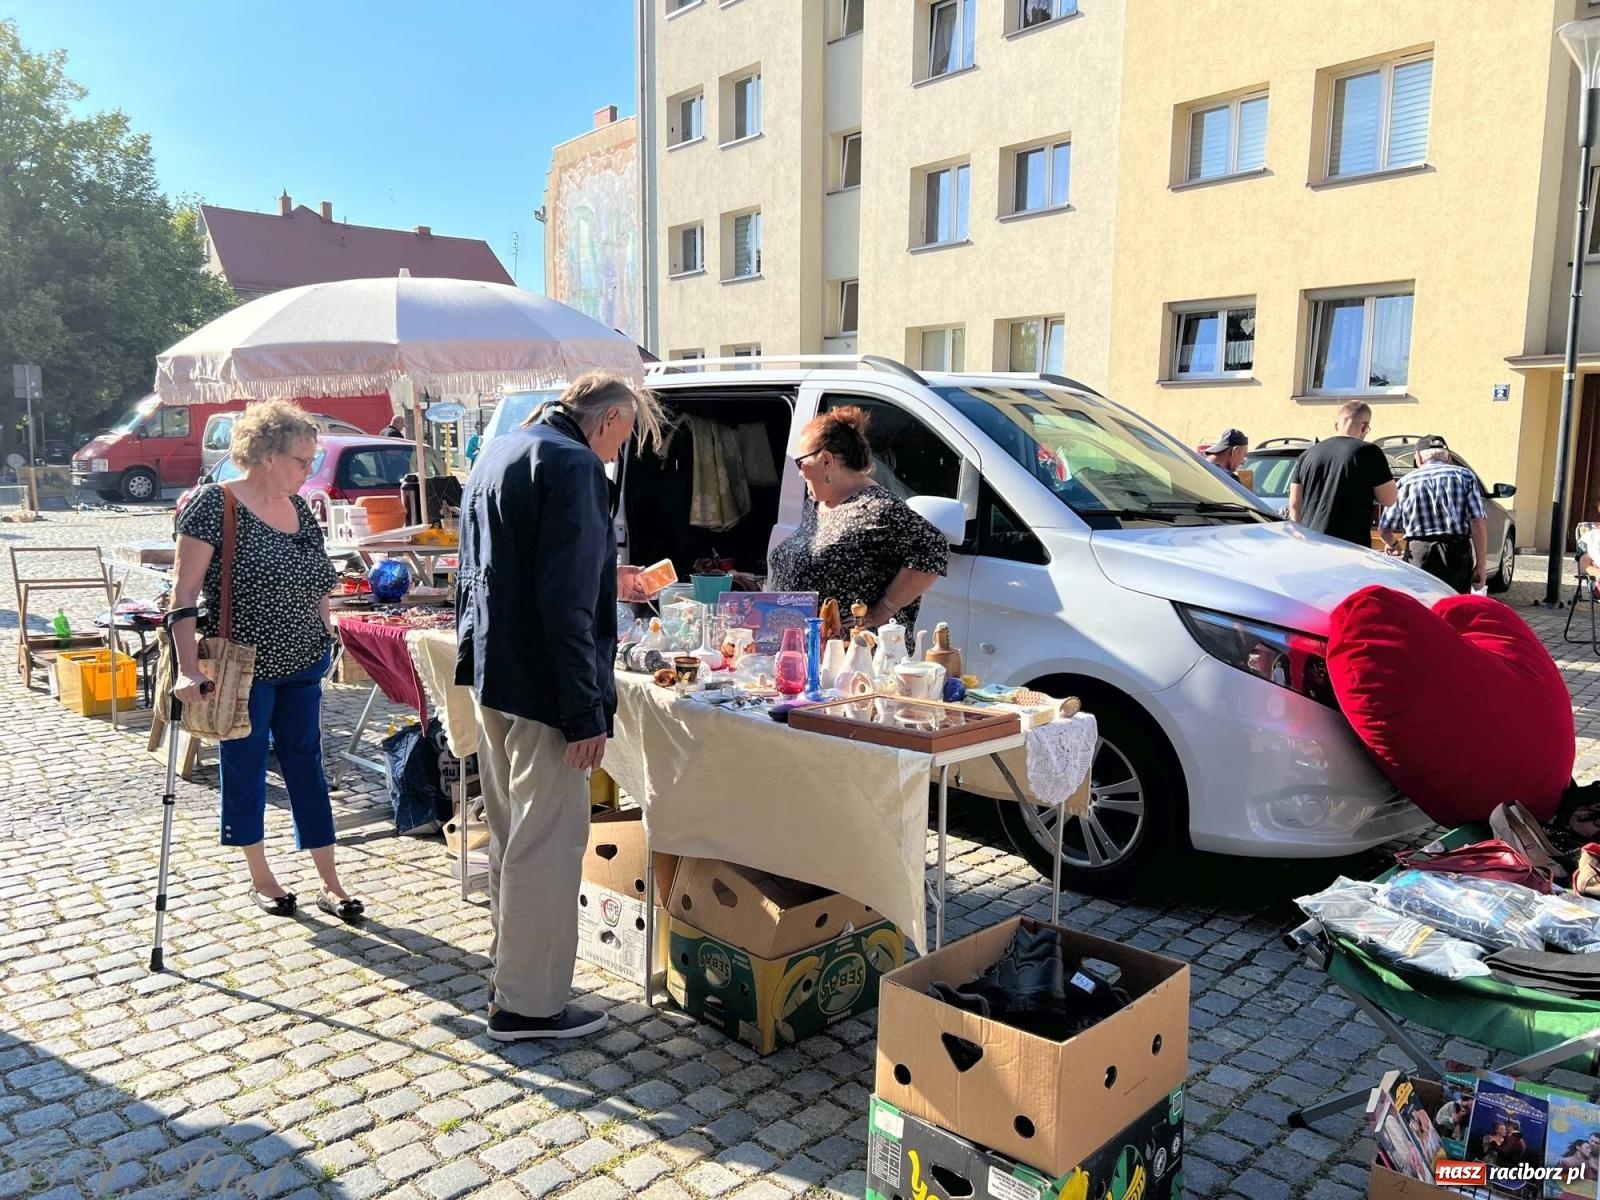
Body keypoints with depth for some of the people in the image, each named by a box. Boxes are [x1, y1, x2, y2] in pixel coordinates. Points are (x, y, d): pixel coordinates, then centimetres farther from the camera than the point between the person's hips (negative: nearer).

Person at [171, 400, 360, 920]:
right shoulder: (215, 503, -14)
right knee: (245, 770, 9)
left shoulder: (299, 508, 5)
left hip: (301, 666, 6)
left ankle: (330, 885, 14)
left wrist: (324, 638, 11)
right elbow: (185, 593, -17)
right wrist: (188, 669, -24)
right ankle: (260, 879, 26)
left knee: (307, 767, 8)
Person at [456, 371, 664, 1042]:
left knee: (510, 834, 20)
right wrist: (586, 711, -21)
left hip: (491, 679, 10)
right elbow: (566, 600, -23)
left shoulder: (500, 455, 16)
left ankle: (509, 973, 34)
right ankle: (528, 1005, 11)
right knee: (549, 845, 1)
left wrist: (604, 583, 33)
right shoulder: (574, 465, -16)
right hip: (540, 686, -10)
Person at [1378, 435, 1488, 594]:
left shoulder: (1406, 482, 7)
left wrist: (1393, 544, 31)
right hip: (1458, 553, 0)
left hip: (1419, 555, 0)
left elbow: (1384, 530, 8)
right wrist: (1481, 565, 0)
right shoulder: (1465, 476, 6)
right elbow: (1478, 523, -4)